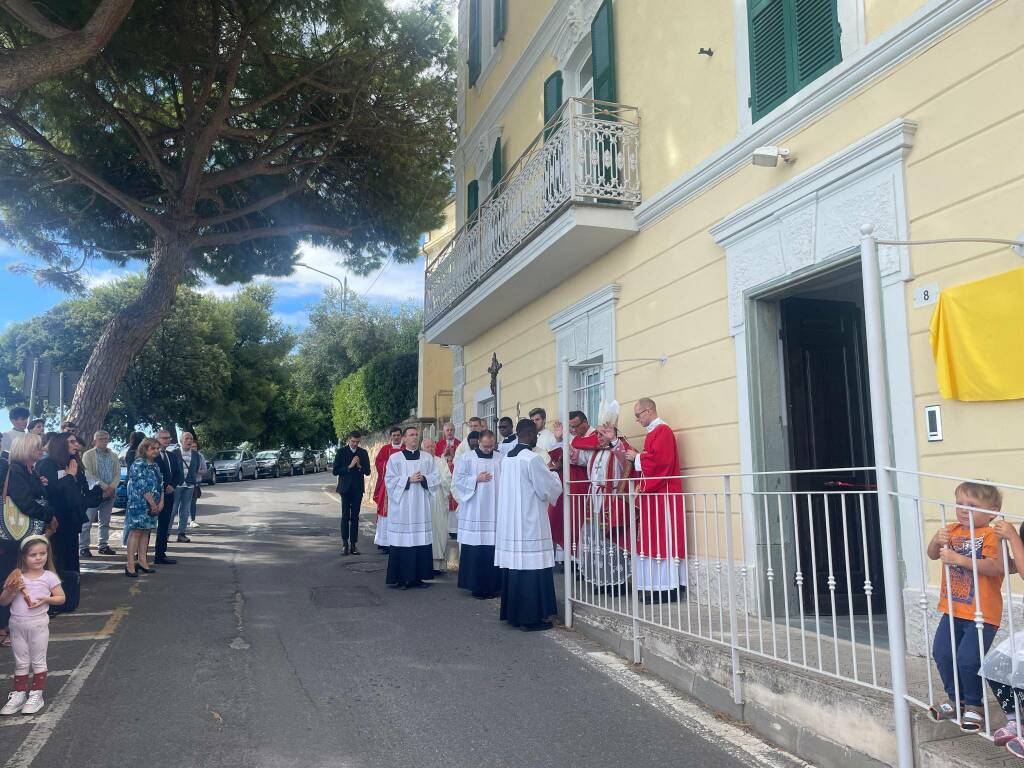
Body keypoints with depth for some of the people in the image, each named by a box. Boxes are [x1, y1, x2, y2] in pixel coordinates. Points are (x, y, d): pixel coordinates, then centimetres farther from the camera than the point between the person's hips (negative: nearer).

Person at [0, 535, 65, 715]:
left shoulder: (49, 577, -7)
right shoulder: (16, 577, -1)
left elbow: (61, 598, -2)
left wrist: (45, 599, -19)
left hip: (38, 624, -2)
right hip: (17, 624, 2)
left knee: (38, 660, 7)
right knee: (20, 662, 13)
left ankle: (36, 695, 18)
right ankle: (19, 694, 25)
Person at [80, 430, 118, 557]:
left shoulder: (113, 456, 14)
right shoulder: (88, 455, -1)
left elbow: (117, 473, 8)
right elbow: (89, 474, -10)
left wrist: (112, 487, -10)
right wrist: (104, 487, -16)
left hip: (109, 493, 5)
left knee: (105, 522, 10)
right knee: (87, 522, -3)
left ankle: (103, 545, 16)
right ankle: (83, 547, 1)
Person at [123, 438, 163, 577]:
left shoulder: (155, 465, 13)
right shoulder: (138, 464, -12)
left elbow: (160, 484, 13)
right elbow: (143, 486, -17)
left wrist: (161, 502, 0)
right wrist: (153, 504, -15)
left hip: (153, 506, 8)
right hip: (139, 504, -8)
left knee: (145, 532, 11)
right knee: (135, 532, -7)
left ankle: (142, 561, 17)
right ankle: (130, 564, -5)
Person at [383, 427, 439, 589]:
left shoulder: (427, 458, 11)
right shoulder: (395, 458, 4)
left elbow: (436, 478, 7)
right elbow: (390, 480, -3)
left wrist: (423, 478, -11)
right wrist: (409, 479, -13)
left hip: (421, 506, 3)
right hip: (402, 507, -2)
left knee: (421, 539, 1)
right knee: (402, 540, -4)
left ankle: (419, 576, 10)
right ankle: (402, 578, 5)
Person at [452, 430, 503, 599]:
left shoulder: (500, 459, 6)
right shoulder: (467, 458, 2)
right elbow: (457, 480, 1)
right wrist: (476, 479, -9)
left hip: (494, 511, 2)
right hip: (473, 513, -2)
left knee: (494, 550, 3)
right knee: (475, 551, 0)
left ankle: (493, 585, 14)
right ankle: (476, 586, 10)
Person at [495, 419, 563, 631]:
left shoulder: (506, 459, 10)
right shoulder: (532, 458, -14)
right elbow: (552, 488, -11)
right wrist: (553, 473, 11)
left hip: (509, 523, 8)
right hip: (530, 524, -8)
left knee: (514, 566, 12)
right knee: (531, 568, -3)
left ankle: (513, 613, 18)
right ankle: (531, 616, 1)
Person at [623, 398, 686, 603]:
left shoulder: (663, 431, -12)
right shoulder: (653, 432, 18)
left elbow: (659, 460, -22)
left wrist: (636, 457, -10)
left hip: (662, 493, -10)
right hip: (651, 493, 10)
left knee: (662, 540, -8)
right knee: (653, 539, 9)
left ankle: (666, 588, -5)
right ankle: (659, 585, 12)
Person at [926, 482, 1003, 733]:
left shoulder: (990, 535, -12)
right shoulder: (952, 530, 8)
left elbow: (995, 567, -24)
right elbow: (932, 555, 7)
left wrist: (960, 559, -27)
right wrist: (937, 541, -12)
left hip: (983, 613, -6)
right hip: (952, 609, 6)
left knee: (968, 659, -10)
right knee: (941, 653, 6)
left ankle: (974, 706, 14)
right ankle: (956, 700, 26)